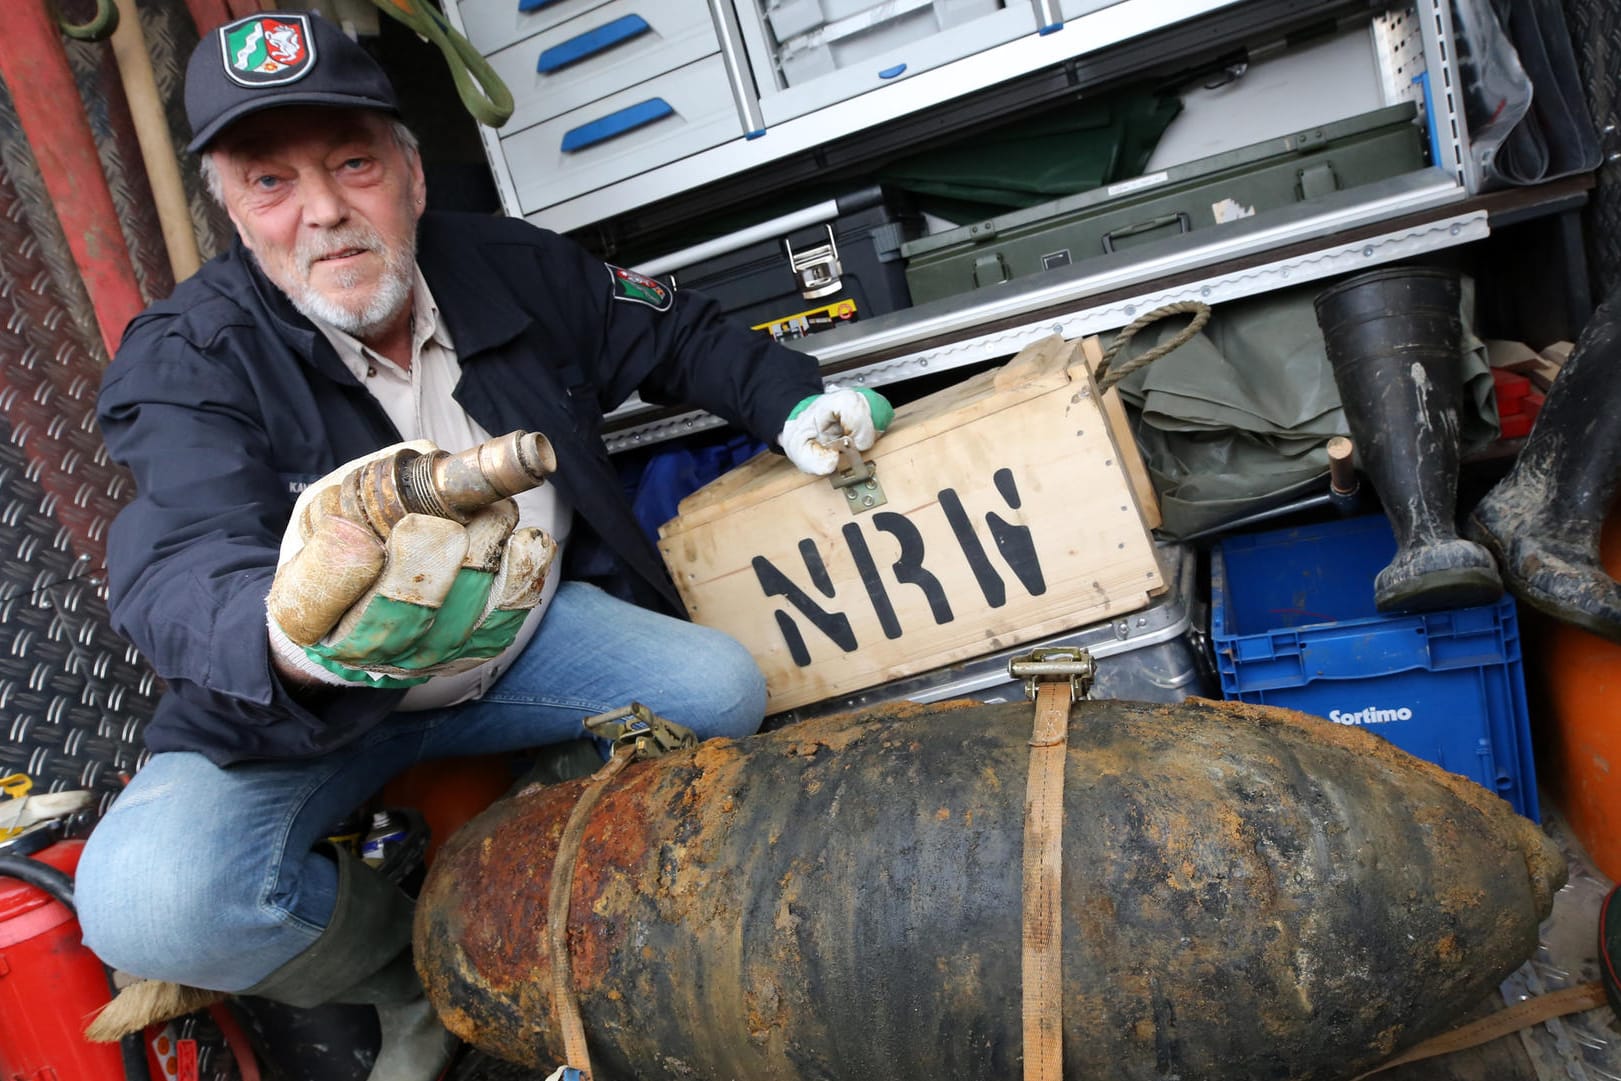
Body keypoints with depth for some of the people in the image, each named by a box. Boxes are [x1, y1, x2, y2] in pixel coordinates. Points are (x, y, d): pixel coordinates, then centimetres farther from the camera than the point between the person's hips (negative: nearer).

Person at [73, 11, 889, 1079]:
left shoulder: (514, 267, -5)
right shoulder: (187, 360, -18)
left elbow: (678, 334, 13)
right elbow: (180, 569, -36)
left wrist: (793, 398, -1)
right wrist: (297, 640, -59)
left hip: (526, 634, 3)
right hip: (296, 703, -3)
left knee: (723, 688, -19)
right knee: (148, 900, -29)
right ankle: (418, 972, 3)